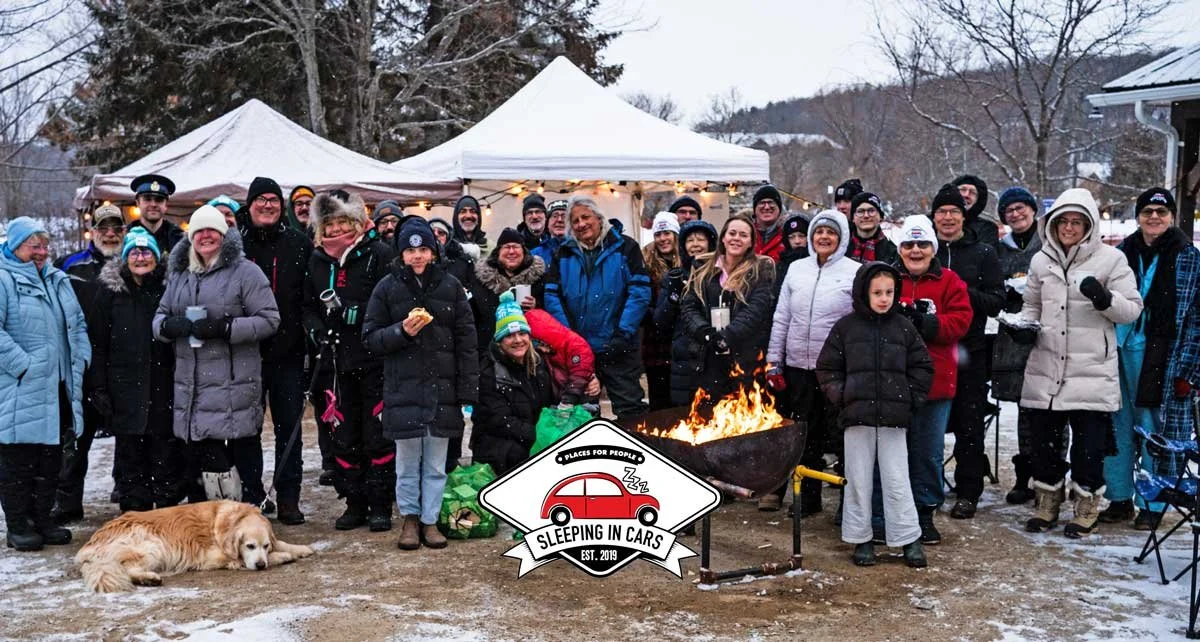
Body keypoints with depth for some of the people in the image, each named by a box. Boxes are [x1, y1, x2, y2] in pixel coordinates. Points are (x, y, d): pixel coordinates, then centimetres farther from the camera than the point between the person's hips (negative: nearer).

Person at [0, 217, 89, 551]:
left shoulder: (58, 280, 16)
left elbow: (77, 324, 22)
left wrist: (80, 359, 8)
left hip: (58, 388, 7)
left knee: (50, 460, 13)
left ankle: (42, 519, 24)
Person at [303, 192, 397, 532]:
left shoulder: (379, 254, -5)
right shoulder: (317, 260, 11)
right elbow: (308, 306, 18)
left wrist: (352, 314, -18)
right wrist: (318, 331, 1)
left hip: (374, 360, -5)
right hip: (337, 361, 5)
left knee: (378, 435, 0)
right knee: (343, 436, 9)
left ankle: (380, 505, 10)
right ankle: (355, 503, 19)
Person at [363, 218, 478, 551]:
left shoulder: (450, 286, 4)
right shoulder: (387, 287, 2)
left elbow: (466, 340, 3)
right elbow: (371, 337, 3)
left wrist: (468, 390, -2)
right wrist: (401, 331, -16)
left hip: (442, 387, 1)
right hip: (403, 387, -1)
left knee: (436, 463, 7)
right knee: (407, 461, 7)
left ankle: (430, 520, 18)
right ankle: (410, 518, 22)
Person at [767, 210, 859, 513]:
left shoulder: (854, 272, -2)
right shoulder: (797, 269, 9)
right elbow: (781, 318, 11)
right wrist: (773, 362, 8)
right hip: (798, 366, 4)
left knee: (840, 434, 2)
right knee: (806, 434, 11)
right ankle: (808, 497, 21)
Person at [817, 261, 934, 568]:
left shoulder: (903, 327, 5)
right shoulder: (845, 327, 3)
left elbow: (922, 366, 11)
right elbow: (827, 367, 8)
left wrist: (911, 399, 2)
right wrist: (840, 397, -3)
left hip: (894, 417, 0)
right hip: (857, 416, 0)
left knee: (897, 480, 2)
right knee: (858, 480, 6)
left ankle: (908, 538, 12)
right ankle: (861, 538, 17)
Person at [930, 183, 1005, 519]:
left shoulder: (983, 254, 4)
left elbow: (997, 301, -2)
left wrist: (967, 292, -18)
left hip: (969, 351, -1)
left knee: (969, 424, 3)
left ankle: (968, 493, 12)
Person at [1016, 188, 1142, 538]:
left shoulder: (1110, 259, -2)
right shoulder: (1041, 261, 9)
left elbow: (1132, 310, -3)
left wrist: (1104, 298, -22)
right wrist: (1027, 325, 2)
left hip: (1091, 372, -4)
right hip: (1046, 368, 4)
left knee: (1088, 445, 2)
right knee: (1044, 441, 11)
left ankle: (1086, 506, 19)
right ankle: (1048, 502, 27)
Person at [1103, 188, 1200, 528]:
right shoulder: (1122, 252, 10)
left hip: (1159, 356, -4)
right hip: (1118, 350, 4)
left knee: (1154, 429, -1)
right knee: (1118, 427, 8)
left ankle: (1152, 505, 11)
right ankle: (1119, 498, 19)